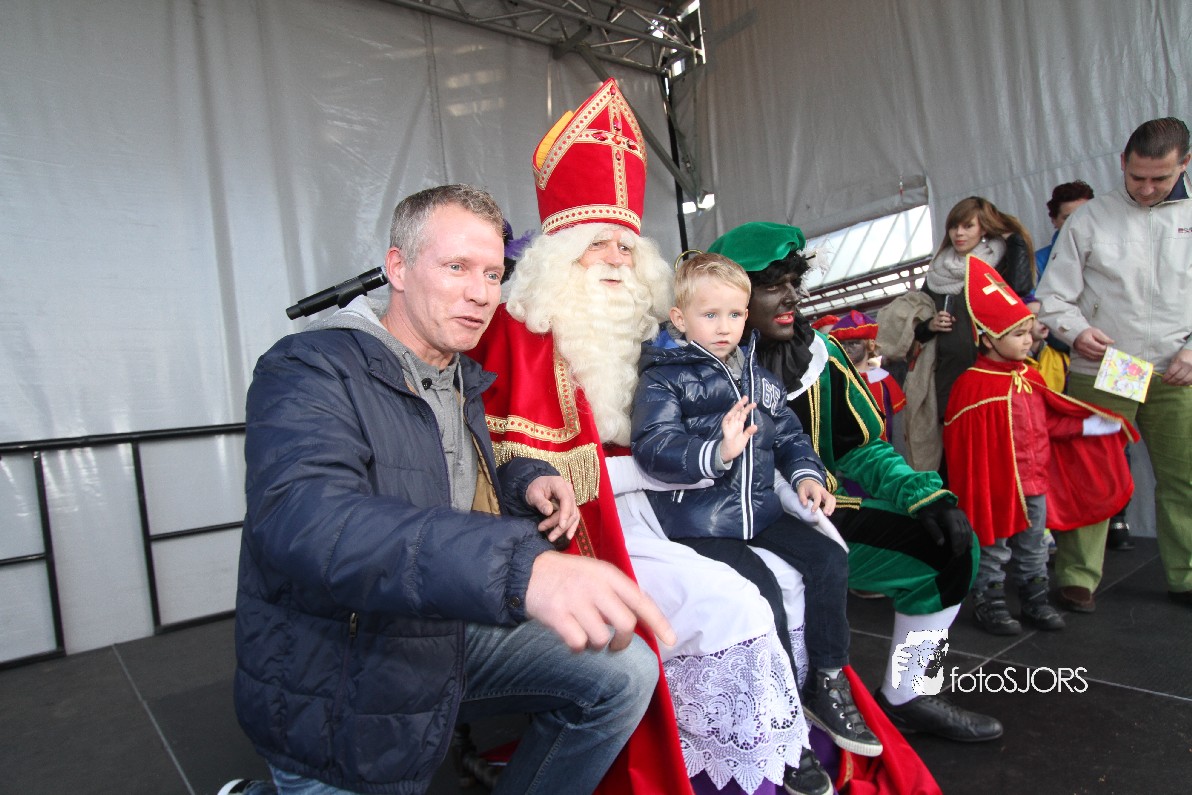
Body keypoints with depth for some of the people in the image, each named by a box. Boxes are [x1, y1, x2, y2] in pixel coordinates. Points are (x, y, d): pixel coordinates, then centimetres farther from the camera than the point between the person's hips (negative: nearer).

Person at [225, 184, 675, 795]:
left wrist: (524, 481, -3)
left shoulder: (462, 378, 8)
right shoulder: (310, 370, -20)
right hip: (338, 685, -6)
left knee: (625, 672, -3)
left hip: (451, 631, 7)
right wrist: (520, 568, -54)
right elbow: (303, 521, -40)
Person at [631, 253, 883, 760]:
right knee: (761, 595, -21)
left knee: (828, 558, -1)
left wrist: (806, 475, 2)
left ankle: (827, 683, 15)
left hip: (759, 511, 7)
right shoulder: (662, 378, -7)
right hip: (696, 522, -7)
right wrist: (718, 451, -32)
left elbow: (789, 436, 22)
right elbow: (651, 448, -19)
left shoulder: (758, 378, 15)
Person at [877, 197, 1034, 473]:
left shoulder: (998, 266, 7)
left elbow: (1020, 285, -15)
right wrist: (929, 325, -3)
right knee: (948, 459, 5)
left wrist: (1015, 238, -6)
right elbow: (916, 330, 18)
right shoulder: (938, 274, 17)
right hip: (945, 379, 4)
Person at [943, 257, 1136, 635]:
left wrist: (1090, 426, 10)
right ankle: (989, 605, 18)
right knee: (994, 547, 5)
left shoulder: (1030, 377, 7)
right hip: (996, 484, -8)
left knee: (1033, 547, 18)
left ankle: (1035, 602, 31)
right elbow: (971, 446, -17)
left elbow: (1047, 423, 16)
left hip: (1035, 481, 8)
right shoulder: (974, 385, -18)